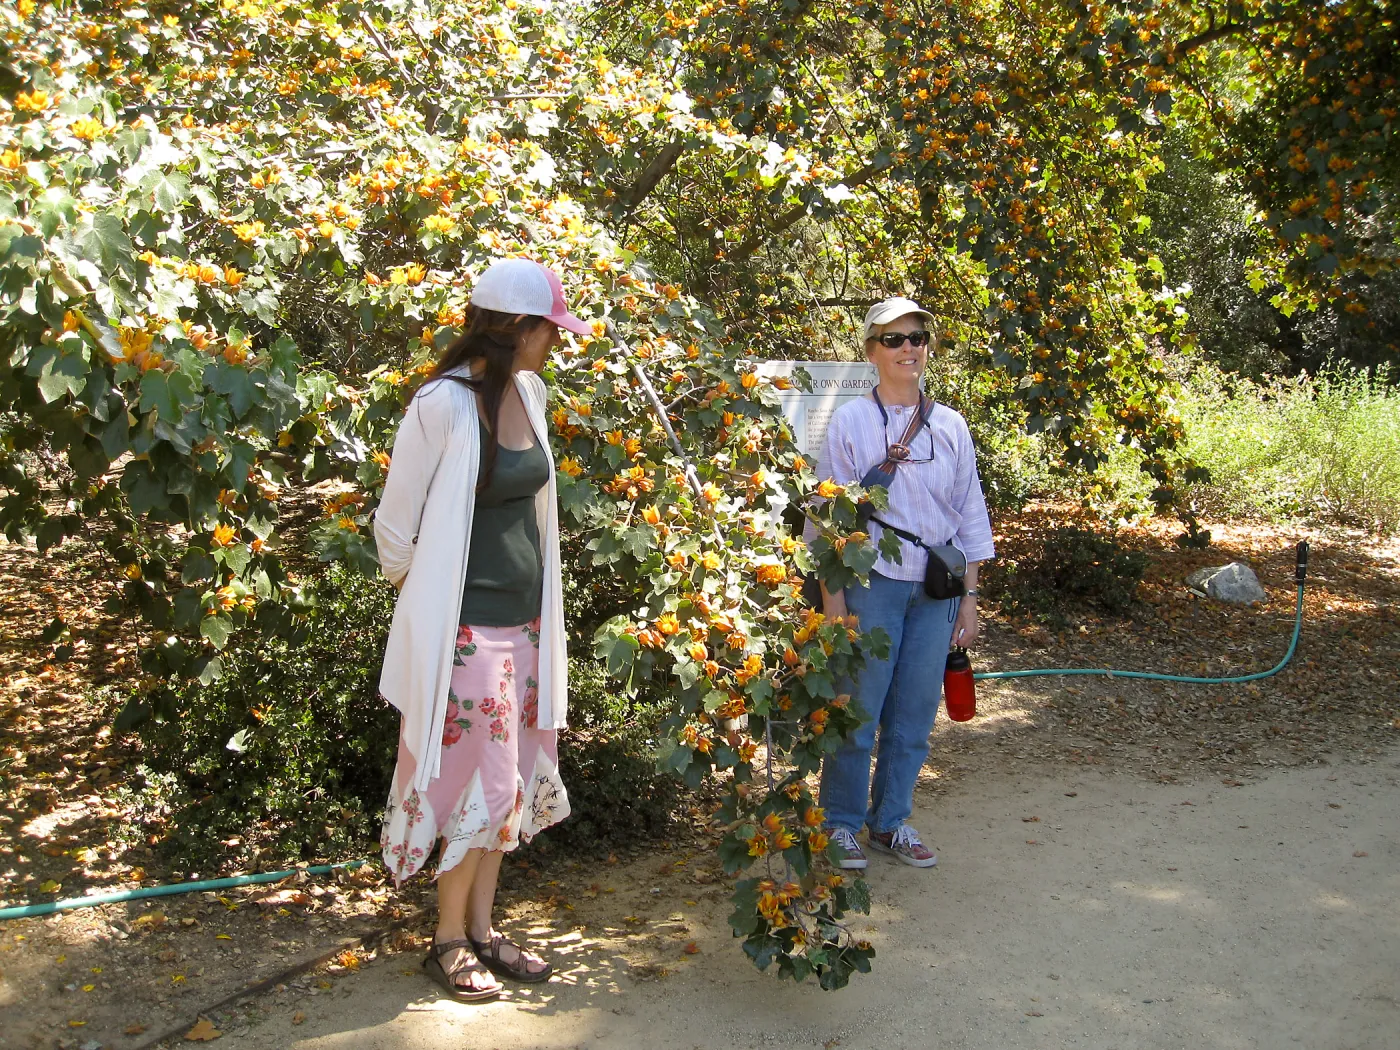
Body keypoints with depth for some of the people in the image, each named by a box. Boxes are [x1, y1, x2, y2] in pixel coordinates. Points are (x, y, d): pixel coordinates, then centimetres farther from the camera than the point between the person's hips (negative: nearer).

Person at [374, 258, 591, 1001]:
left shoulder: (527, 391, 4)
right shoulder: (443, 404, -18)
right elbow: (395, 525, -9)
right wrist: (421, 599, 4)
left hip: (526, 619, 7)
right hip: (465, 627, -7)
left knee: (509, 780, 13)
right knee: (480, 781, 0)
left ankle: (482, 929, 27)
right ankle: (449, 941, 18)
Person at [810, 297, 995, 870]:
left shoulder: (950, 425, 8)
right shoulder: (850, 421, -2)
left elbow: (970, 514, 11)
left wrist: (969, 597, 7)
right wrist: (833, 602, -7)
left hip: (936, 587, 3)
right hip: (872, 582, -3)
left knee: (915, 712, 8)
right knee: (857, 710, 1)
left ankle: (891, 821, 24)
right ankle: (841, 823, 17)